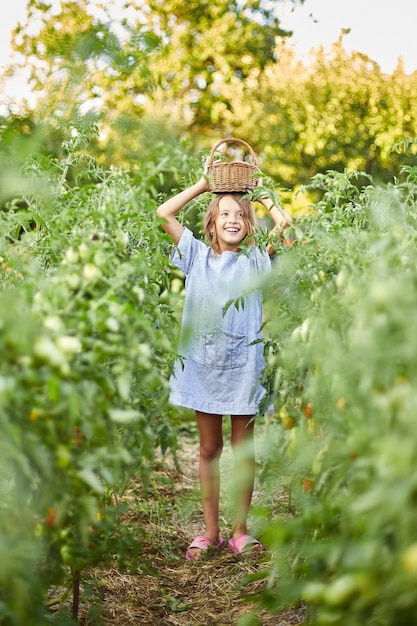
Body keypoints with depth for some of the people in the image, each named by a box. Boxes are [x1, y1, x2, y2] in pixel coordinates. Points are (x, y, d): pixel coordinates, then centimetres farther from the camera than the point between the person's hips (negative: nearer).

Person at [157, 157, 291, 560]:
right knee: (209, 448, 9)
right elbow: (164, 213, 0)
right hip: (202, 362, 1)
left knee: (243, 448, 7)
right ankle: (210, 532, 18)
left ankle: (240, 531, 18)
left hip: (242, 364, -1)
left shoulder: (256, 261, 3)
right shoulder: (197, 256, 6)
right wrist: (204, 184, 5)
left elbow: (284, 223, -10)